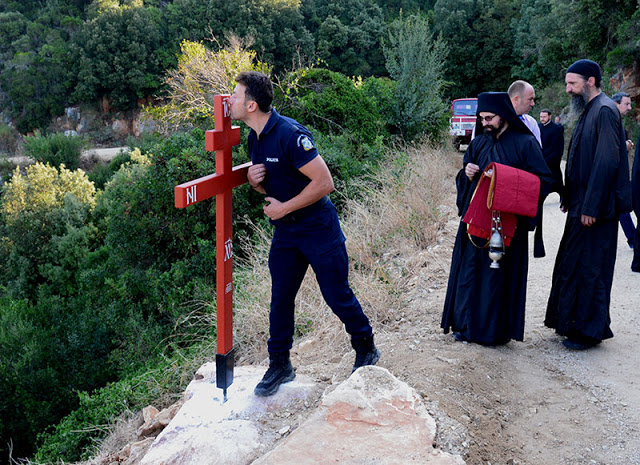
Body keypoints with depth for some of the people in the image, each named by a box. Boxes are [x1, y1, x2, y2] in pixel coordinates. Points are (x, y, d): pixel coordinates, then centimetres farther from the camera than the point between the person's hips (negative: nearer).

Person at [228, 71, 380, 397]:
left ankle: (366, 349, 27)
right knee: (280, 299, 9)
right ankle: (279, 365, 23)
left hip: (318, 229, -7)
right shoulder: (254, 138, 5)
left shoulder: (290, 134, -23)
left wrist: (283, 208, -18)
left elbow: (324, 182, -24)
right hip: (285, 232, 8)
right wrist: (254, 181, -7)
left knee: (337, 296, 4)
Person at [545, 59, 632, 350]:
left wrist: (591, 206, -22)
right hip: (582, 205, 10)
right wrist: (569, 199, 17)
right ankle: (573, 322, 26)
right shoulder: (588, 111, 15)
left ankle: (590, 331, 10)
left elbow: (607, 162, -22)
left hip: (595, 208, -10)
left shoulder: (604, 111, -15)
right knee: (574, 266, 15)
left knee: (589, 269, -2)